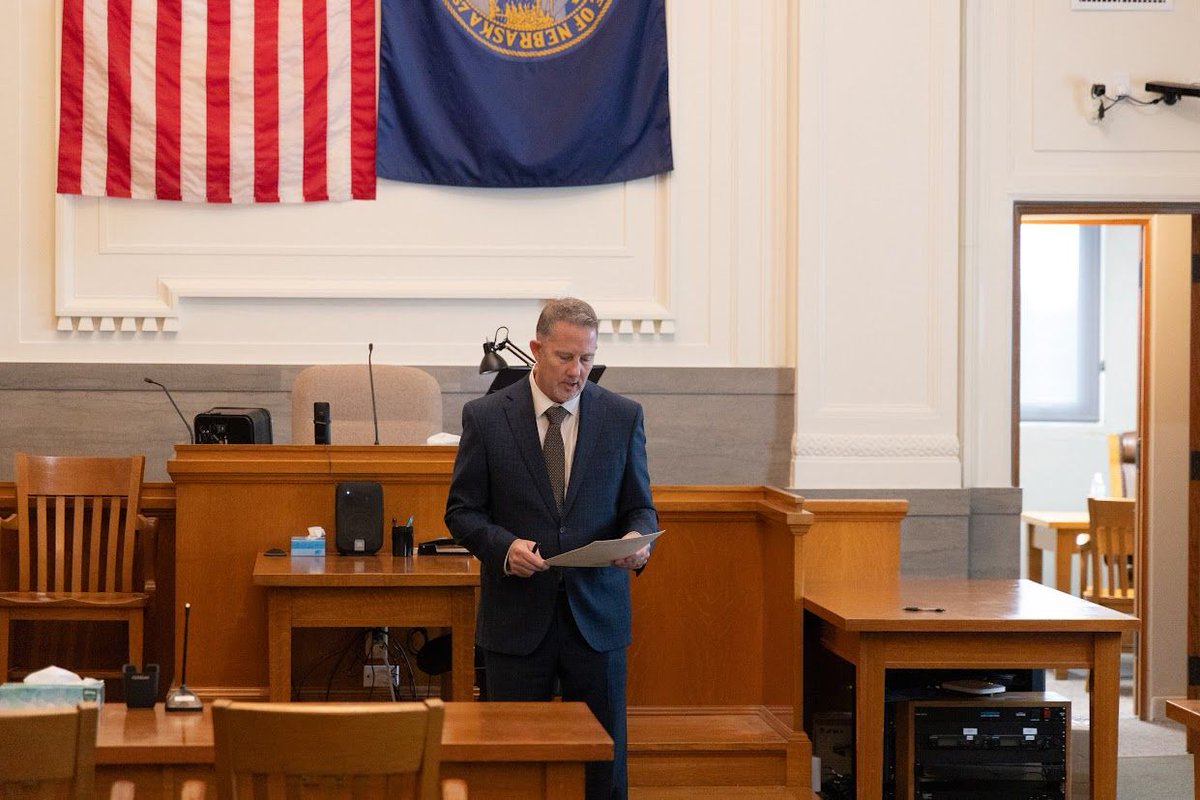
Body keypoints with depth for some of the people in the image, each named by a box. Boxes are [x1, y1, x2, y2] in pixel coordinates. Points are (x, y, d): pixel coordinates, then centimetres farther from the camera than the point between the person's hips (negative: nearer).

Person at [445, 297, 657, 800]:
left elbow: (639, 507, 8)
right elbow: (462, 511, 1)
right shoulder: (486, 417, -2)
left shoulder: (622, 417, 3)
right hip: (516, 618, -1)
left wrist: (637, 539, -16)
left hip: (596, 616, 1)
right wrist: (504, 546, -18)